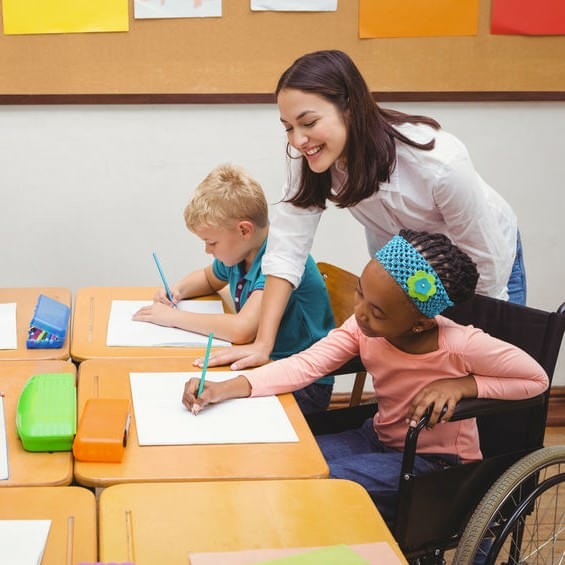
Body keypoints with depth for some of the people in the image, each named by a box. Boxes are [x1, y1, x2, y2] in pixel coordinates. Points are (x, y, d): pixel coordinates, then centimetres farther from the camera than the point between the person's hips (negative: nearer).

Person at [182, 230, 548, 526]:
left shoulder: (462, 346, -28)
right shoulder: (363, 328, -14)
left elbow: (537, 379, -16)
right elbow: (305, 365, -22)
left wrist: (461, 384, -29)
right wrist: (228, 388, -35)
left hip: (436, 463, -6)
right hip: (380, 439, 6)